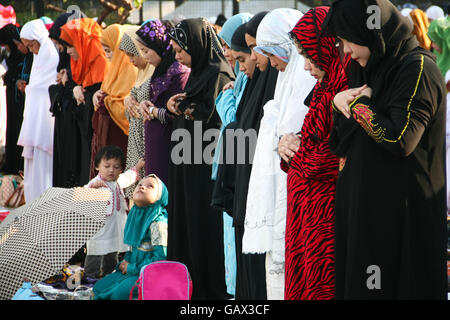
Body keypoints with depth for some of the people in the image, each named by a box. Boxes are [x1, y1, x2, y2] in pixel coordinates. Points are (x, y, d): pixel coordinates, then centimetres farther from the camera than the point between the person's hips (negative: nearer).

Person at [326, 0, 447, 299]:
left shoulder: (418, 69, -13)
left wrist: (360, 105, -10)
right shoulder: (364, 69, 13)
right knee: (354, 285, 9)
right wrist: (338, 102, -1)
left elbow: (399, 139, -22)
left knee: (390, 287, -4)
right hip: (358, 204, 8)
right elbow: (338, 143, 18)